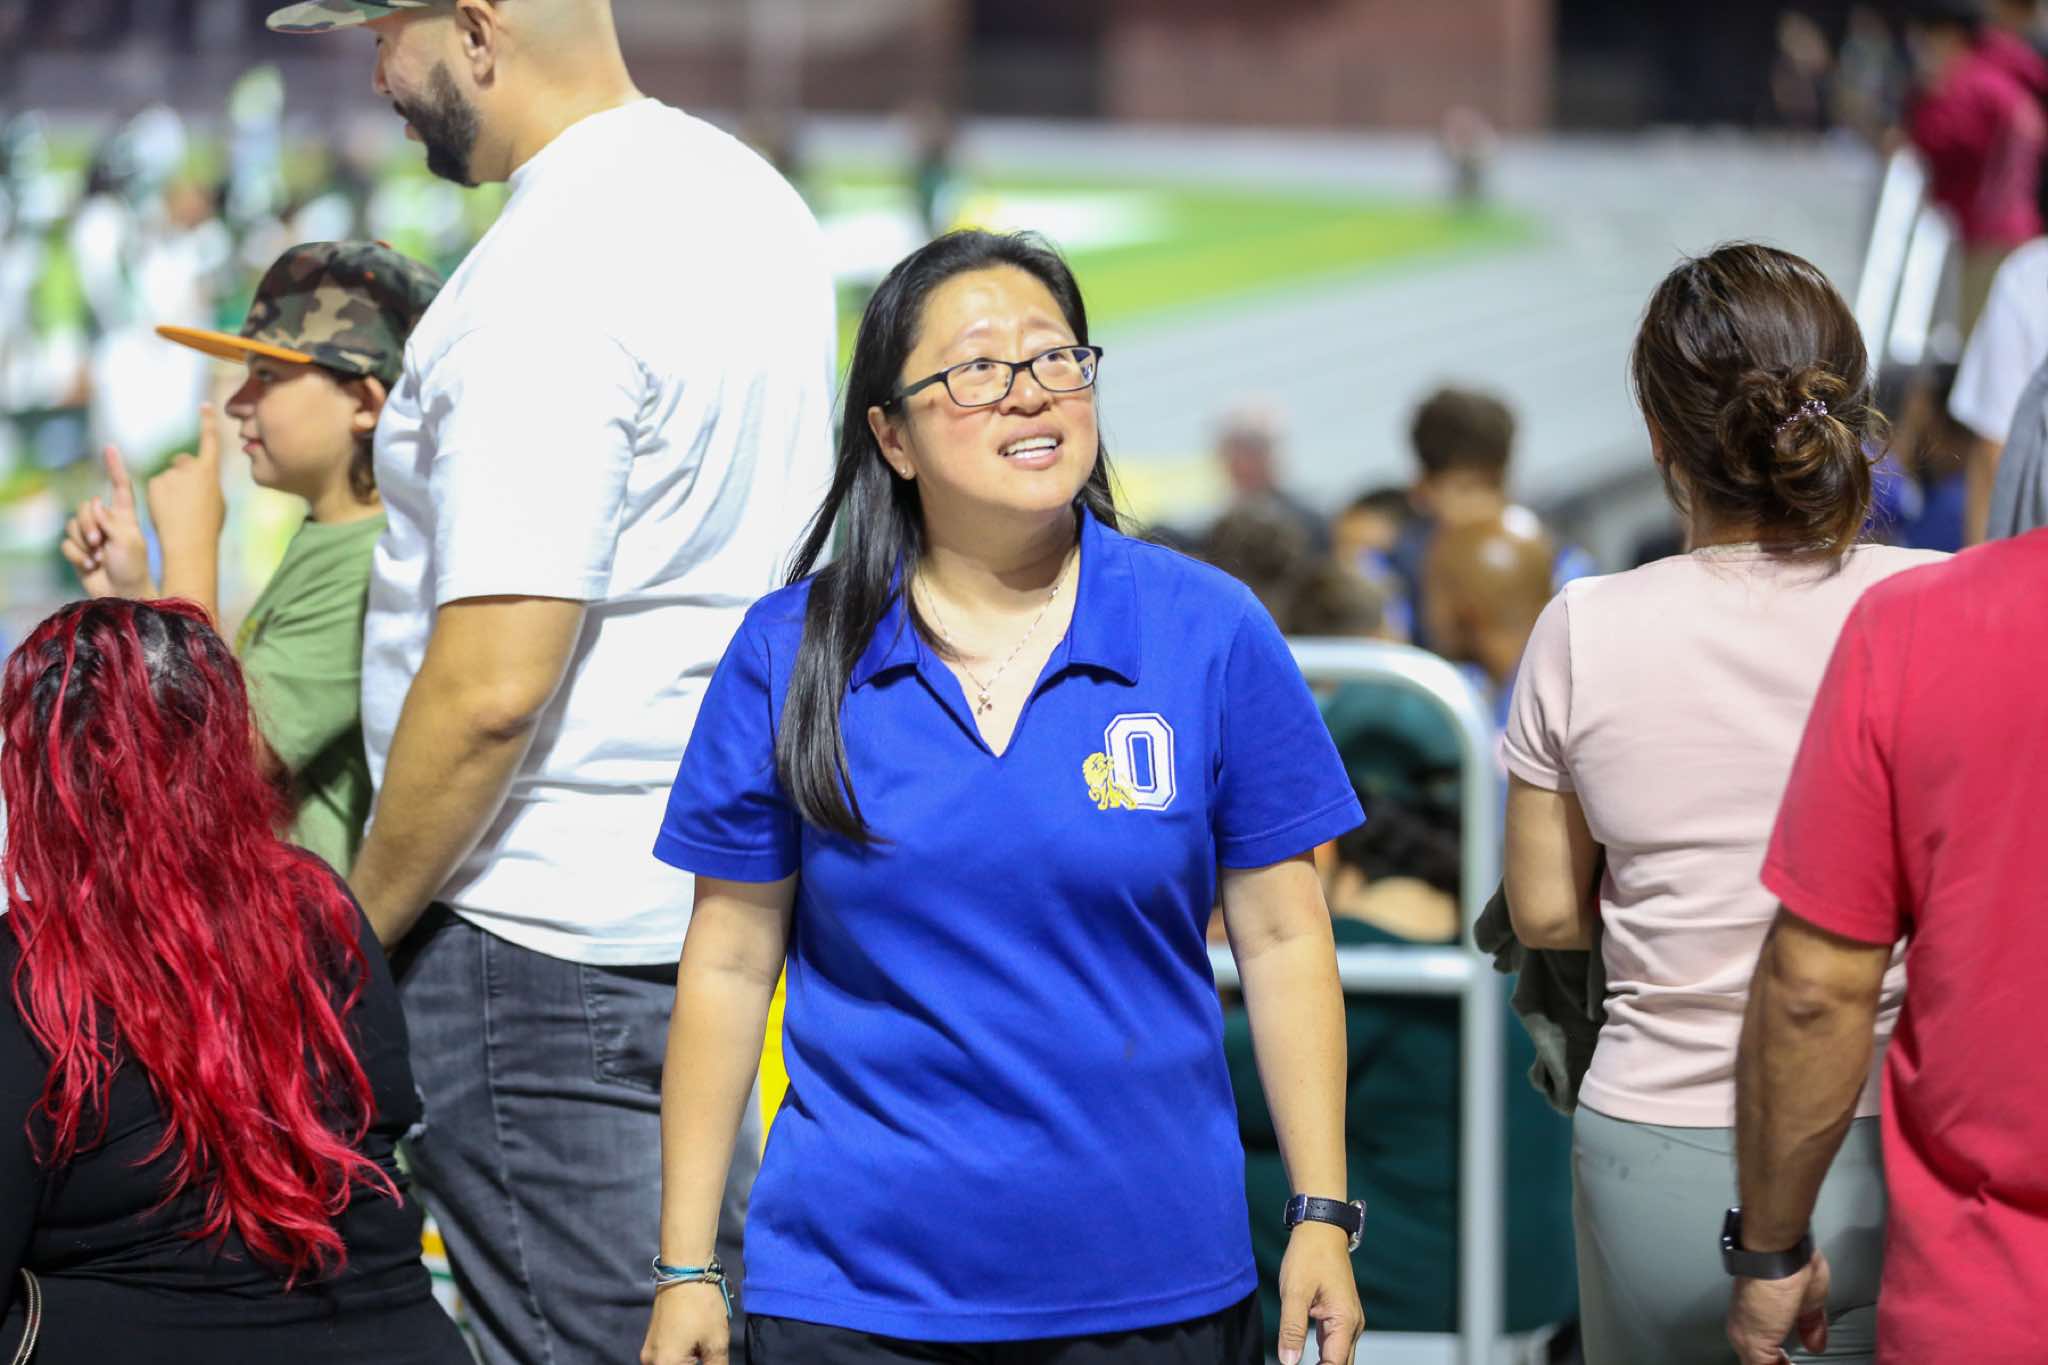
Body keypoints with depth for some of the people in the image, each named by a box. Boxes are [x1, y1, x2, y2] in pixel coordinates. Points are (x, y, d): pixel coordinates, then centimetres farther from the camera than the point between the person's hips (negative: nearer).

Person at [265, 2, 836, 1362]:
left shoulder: (544, 287, -22)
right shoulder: (750, 195, 8)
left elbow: (493, 683, -25)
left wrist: (352, 929, -14)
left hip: (546, 934, -9)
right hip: (723, 886, 10)